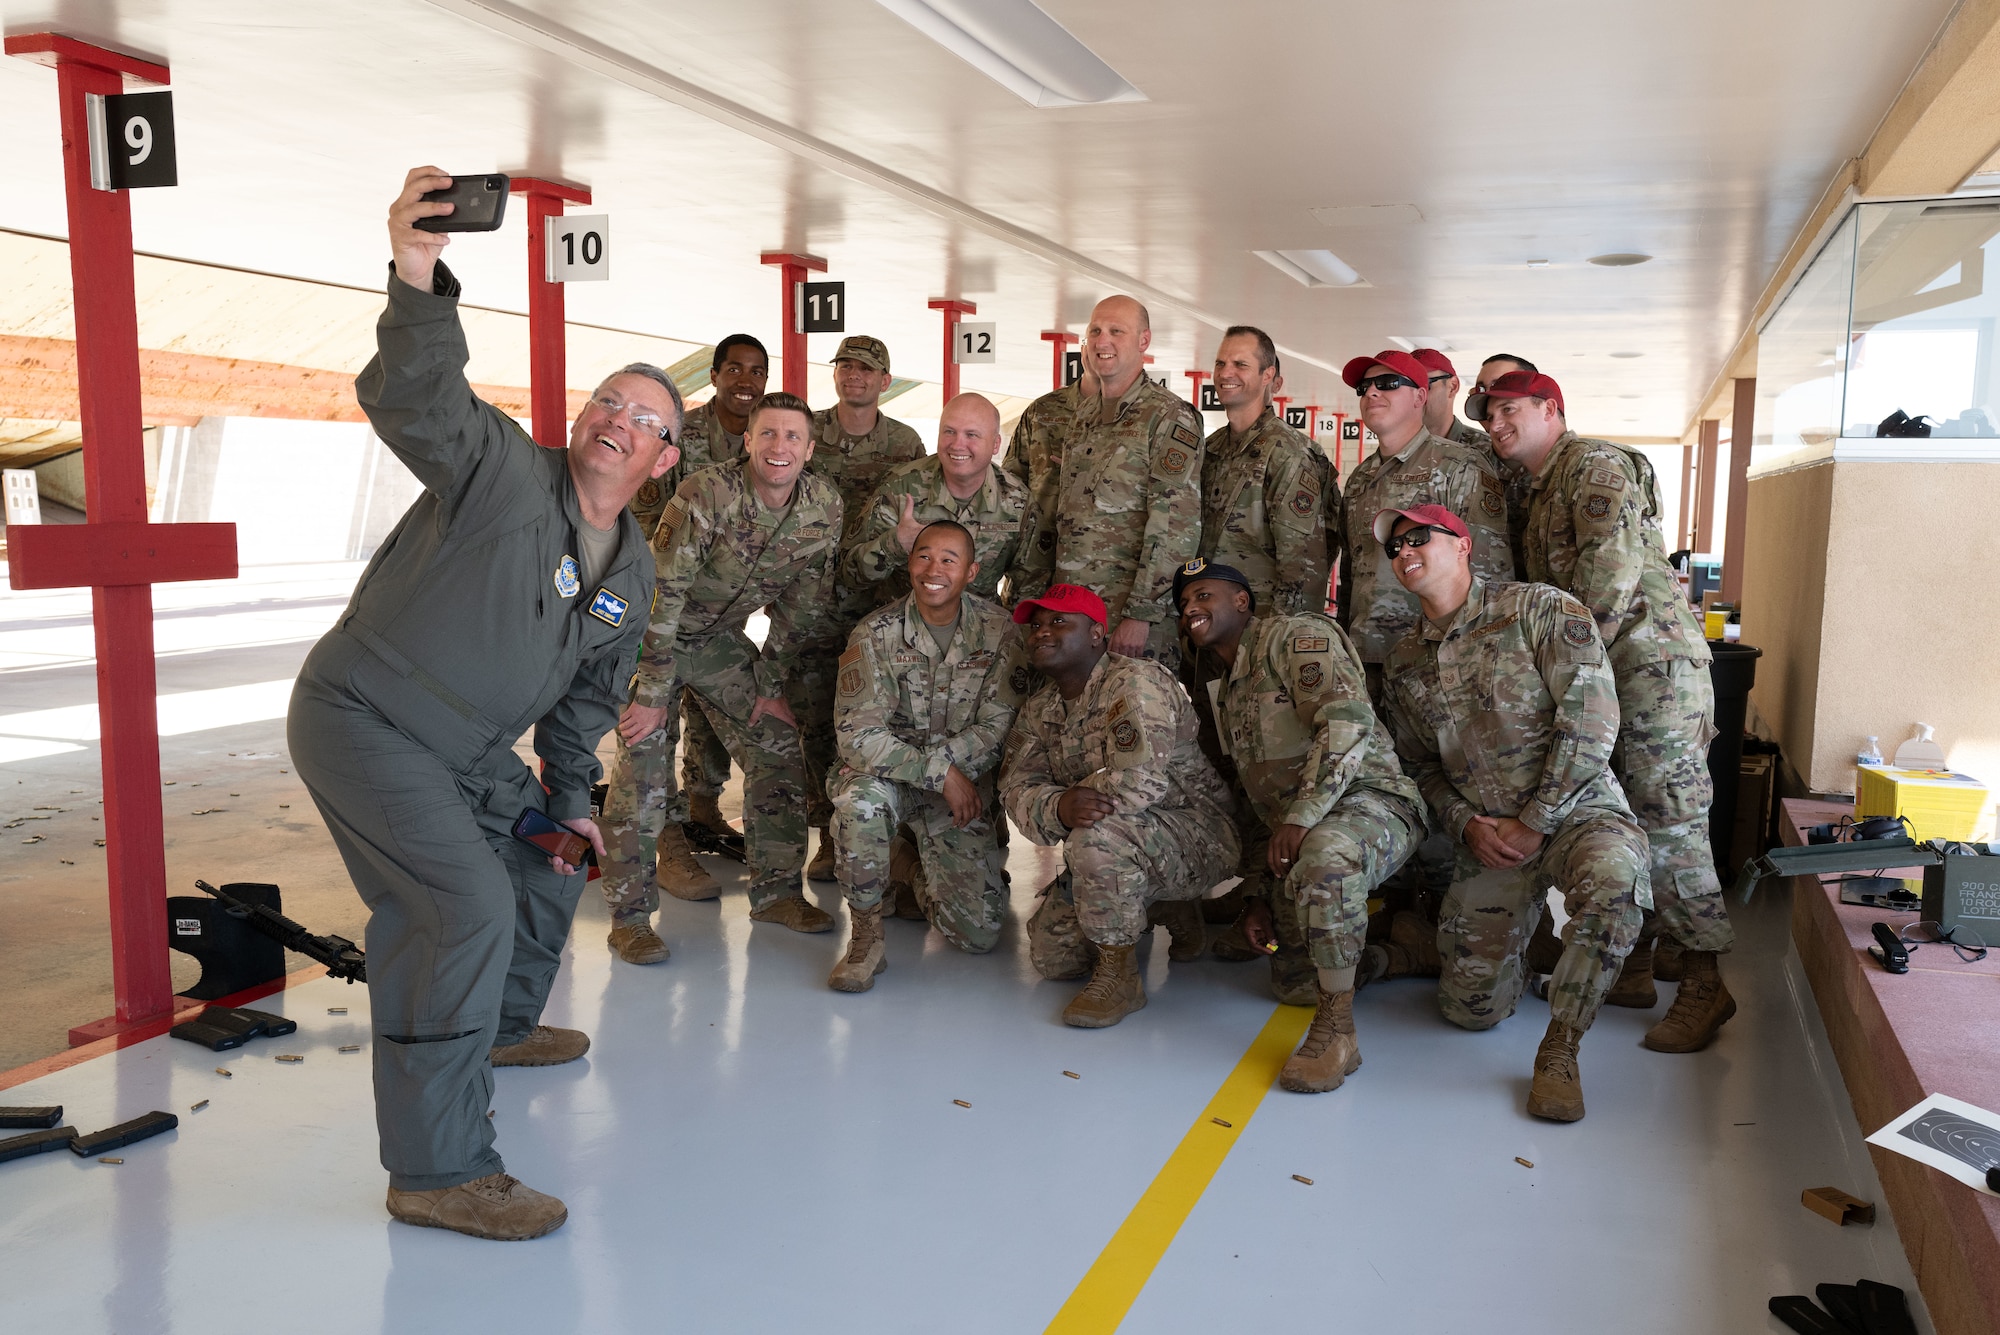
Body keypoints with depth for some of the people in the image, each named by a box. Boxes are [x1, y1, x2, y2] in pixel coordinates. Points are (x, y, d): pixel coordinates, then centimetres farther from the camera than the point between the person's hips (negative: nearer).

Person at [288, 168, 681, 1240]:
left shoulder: (634, 573, 8)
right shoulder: (505, 468, -14)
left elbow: (583, 696, 19)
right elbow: (413, 400, -35)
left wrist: (571, 799, 16)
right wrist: (420, 284, -51)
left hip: (465, 747, 9)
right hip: (360, 718, -9)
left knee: (553, 855, 21)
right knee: (470, 905, -22)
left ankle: (499, 1026, 47)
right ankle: (436, 1170, -15)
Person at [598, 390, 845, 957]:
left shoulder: (825, 507, -12)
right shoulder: (705, 497, -29)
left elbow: (804, 607, -1)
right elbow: (659, 597, -27)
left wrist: (775, 687, -1)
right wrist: (651, 695, -25)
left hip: (721, 637, 5)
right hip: (648, 632, -5)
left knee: (778, 748, 0)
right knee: (643, 763, -13)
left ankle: (777, 890, 13)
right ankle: (629, 914, -3)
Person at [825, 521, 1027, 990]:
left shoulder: (998, 629, -8)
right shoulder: (875, 634, -13)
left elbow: (998, 725, -9)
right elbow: (858, 735, -19)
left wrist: (922, 760, -21)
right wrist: (941, 773, -27)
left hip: (962, 791, 2)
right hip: (885, 776, -1)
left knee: (980, 933, -4)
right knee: (860, 798, -39)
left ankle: (930, 884, 31)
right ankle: (865, 931, -17)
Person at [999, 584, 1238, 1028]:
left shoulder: (1136, 681, -21)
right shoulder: (1039, 708, 6)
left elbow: (1139, 781, -32)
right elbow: (1017, 787, -6)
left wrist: (1075, 811, -17)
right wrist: (1059, 808, -30)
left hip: (1198, 837, -9)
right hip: (1121, 855, 9)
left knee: (1097, 833, -37)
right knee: (1050, 956, 4)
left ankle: (1118, 976, -18)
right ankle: (1171, 913, 24)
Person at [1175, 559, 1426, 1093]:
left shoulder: (1296, 635, -7)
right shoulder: (1227, 692, 21)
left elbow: (1348, 721, -23)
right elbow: (1255, 796, 21)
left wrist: (1300, 818, -28)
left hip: (1368, 800, -9)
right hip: (1290, 832, 10)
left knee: (1324, 854, -41)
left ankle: (1337, 1030, -29)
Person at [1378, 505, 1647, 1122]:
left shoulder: (1539, 609, -7)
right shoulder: (1405, 663, 9)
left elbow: (1591, 720, -15)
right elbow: (1418, 764, 16)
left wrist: (1534, 823, -14)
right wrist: (1466, 823, -4)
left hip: (1578, 811, -4)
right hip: (1485, 839, 5)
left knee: (1612, 884, -40)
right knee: (1472, 1008, -2)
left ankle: (1558, 1049, -22)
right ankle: (1517, 941, 33)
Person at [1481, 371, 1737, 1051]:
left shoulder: (1594, 464, -6)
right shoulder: (1541, 493, 24)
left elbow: (1614, 564, -18)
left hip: (1652, 659, -10)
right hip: (1598, 672, 10)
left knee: (1666, 822, -10)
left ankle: (1704, 986, -4)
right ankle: (1631, 968, 18)